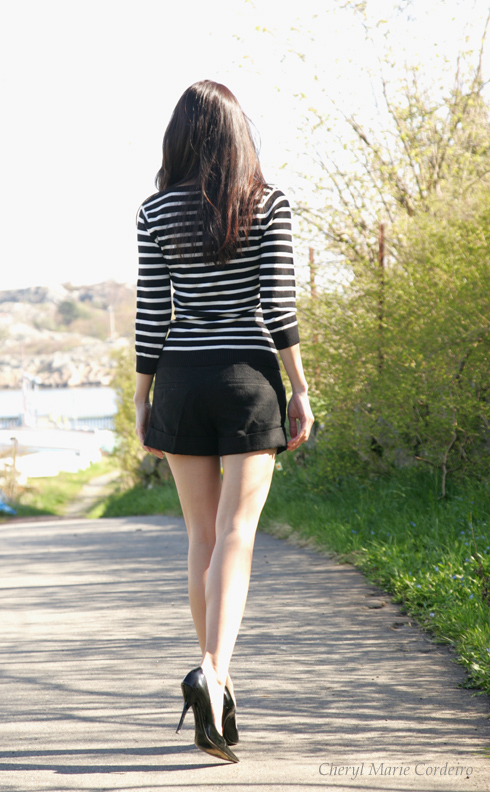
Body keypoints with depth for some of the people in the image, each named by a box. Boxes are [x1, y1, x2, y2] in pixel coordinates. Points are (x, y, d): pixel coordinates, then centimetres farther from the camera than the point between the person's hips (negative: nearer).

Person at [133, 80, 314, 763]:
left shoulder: (156, 212, 2)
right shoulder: (270, 204, -2)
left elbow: (151, 314, 1)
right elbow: (278, 304, -7)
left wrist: (142, 401, 8)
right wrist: (301, 389, -2)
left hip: (182, 378, 2)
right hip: (250, 376, -2)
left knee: (202, 538, 11)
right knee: (236, 535, -6)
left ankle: (217, 683, 16)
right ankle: (212, 673, -26)